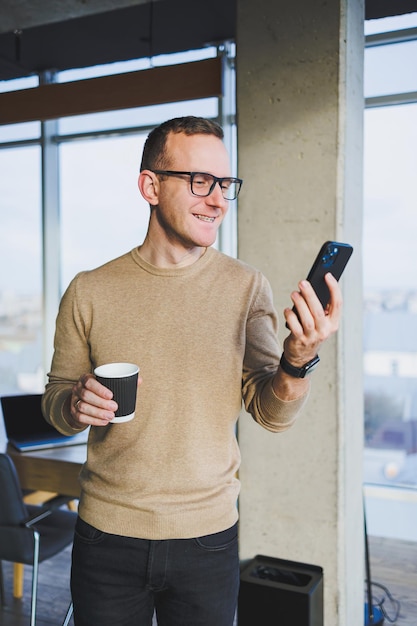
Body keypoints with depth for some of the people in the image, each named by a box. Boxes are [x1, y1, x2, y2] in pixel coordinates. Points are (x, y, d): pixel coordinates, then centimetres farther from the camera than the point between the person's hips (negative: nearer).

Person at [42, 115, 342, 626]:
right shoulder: (89, 292, -6)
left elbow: (272, 413, -9)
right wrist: (75, 405, -17)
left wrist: (298, 361, -28)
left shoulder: (246, 287, -6)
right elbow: (55, 398, 5)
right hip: (107, 534, 0)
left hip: (209, 534, 0)